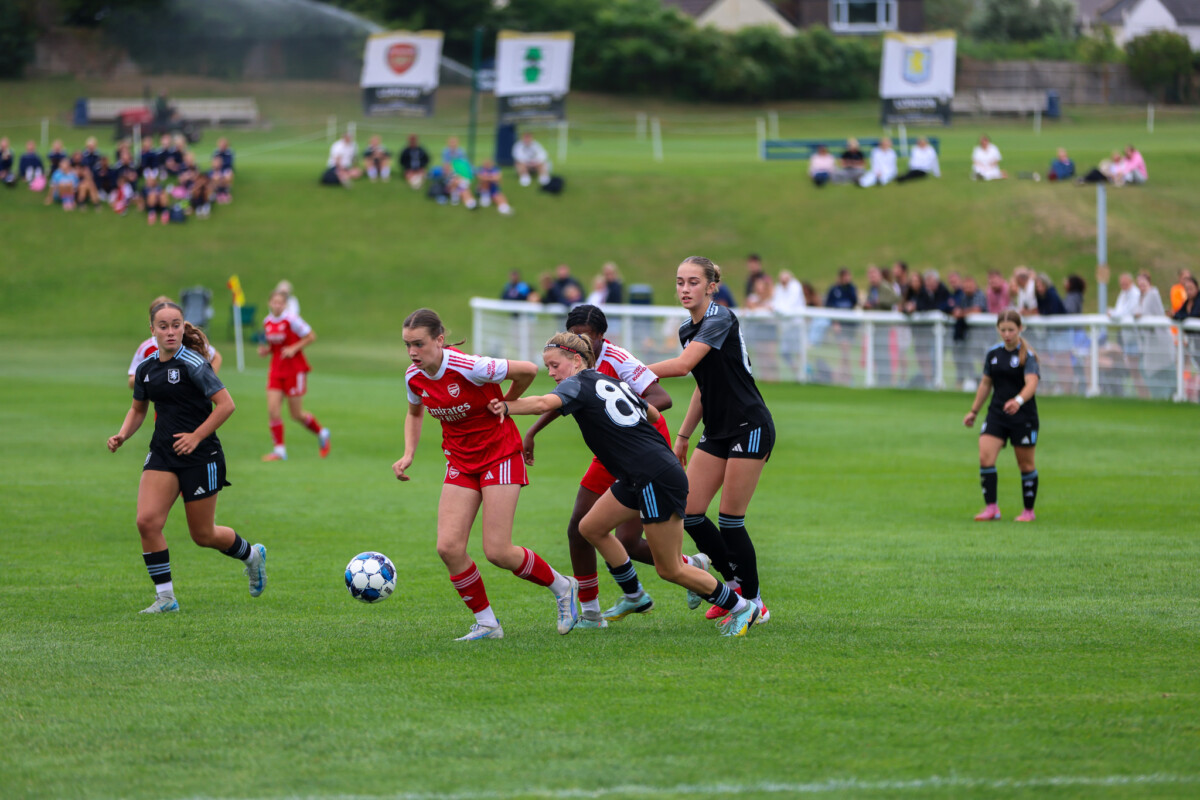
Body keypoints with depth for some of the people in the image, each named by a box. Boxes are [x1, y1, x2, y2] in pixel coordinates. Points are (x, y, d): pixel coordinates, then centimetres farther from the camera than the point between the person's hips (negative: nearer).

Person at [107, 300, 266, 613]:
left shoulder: (193, 364, -14)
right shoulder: (146, 368, 6)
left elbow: (226, 404, -16)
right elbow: (138, 409, 21)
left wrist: (196, 436, -20)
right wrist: (122, 435, 2)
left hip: (200, 457, -5)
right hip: (163, 456, 5)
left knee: (203, 535, 5)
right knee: (147, 521, -14)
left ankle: (252, 555, 36)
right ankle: (165, 597, -4)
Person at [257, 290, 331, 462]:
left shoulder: (292, 320, -14)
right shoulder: (267, 322, 5)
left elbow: (311, 336, -7)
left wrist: (294, 348, -18)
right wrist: (266, 350, -1)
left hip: (295, 369, -5)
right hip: (276, 369, 5)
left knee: (297, 414, 2)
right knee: (272, 410, -9)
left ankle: (321, 433, 29)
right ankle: (279, 449, -1)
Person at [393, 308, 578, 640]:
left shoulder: (469, 367, -26)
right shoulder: (414, 378, -5)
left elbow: (528, 370, -18)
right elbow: (415, 414, 17)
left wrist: (505, 404, -3)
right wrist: (408, 454, 3)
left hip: (500, 454, -6)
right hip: (461, 461, 6)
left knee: (498, 552, -10)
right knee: (449, 547, -10)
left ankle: (562, 587, 16)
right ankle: (486, 624, 6)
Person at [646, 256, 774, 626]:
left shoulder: (721, 319, -17)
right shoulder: (687, 329, 10)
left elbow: (683, 364, -28)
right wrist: (682, 437, 20)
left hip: (750, 427, -8)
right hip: (718, 431, 8)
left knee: (730, 519, -7)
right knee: (689, 513, 1)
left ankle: (754, 603, 8)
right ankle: (734, 584, 19)